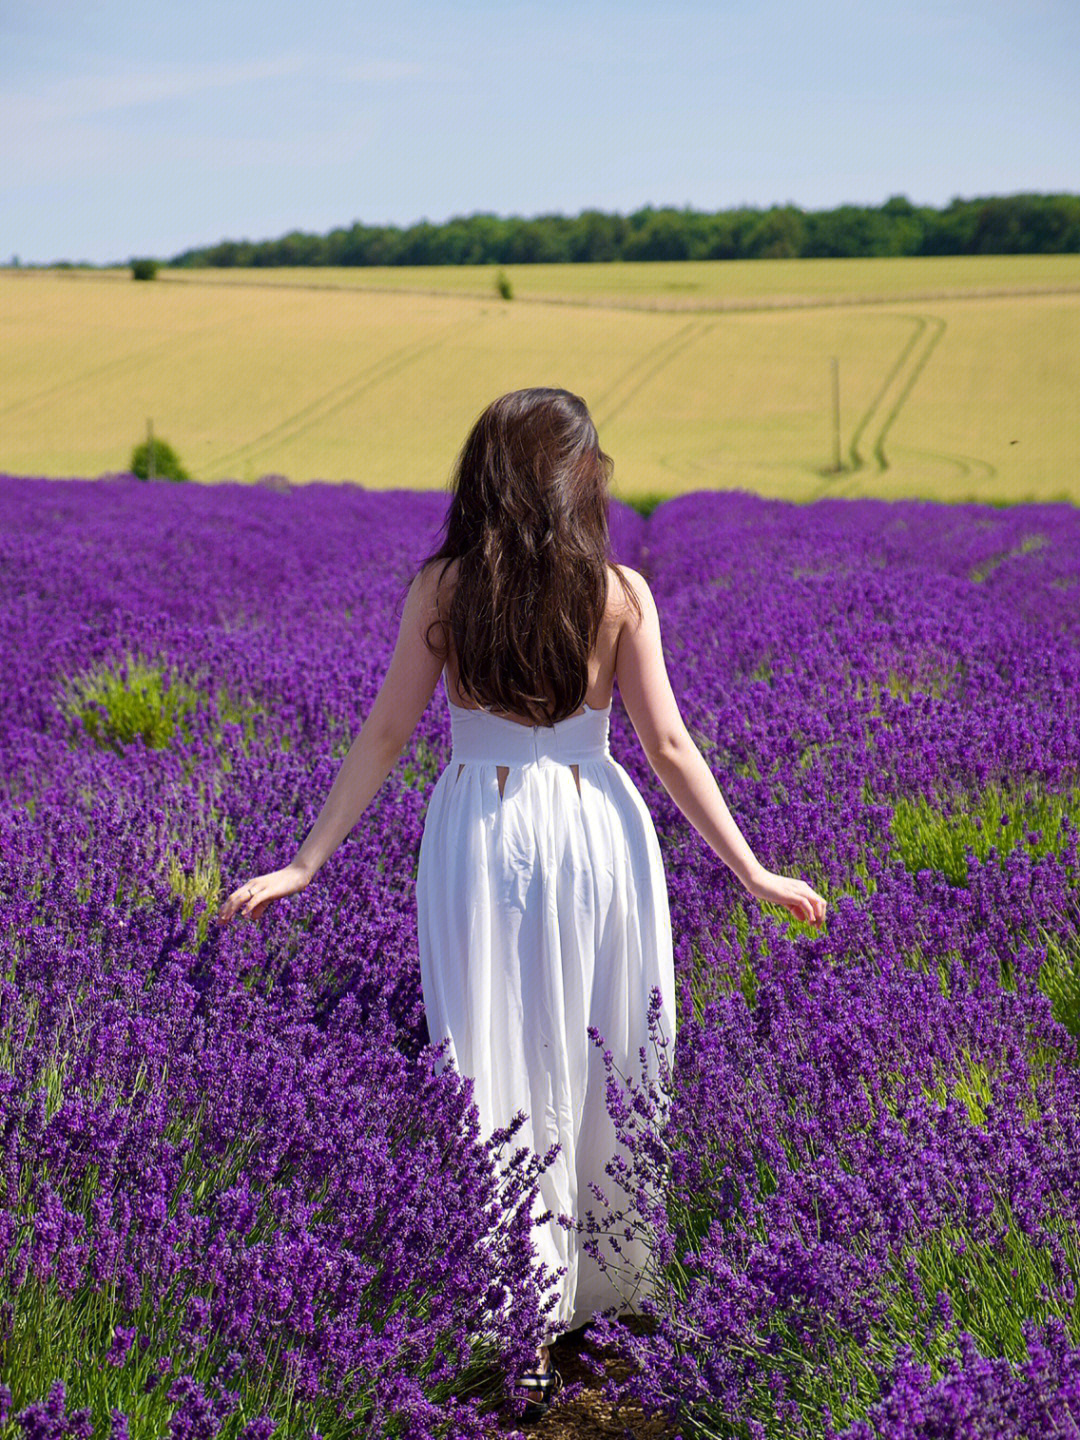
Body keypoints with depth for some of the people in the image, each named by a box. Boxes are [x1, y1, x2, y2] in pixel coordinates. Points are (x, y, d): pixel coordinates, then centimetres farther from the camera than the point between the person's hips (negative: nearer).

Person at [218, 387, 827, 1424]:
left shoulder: (440, 587, -3)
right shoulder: (620, 593, -5)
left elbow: (385, 734, -4)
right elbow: (667, 747, -5)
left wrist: (305, 864, 1)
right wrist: (753, 872, 1)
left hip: (479, 833, 0)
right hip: (596, 833, 0)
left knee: (497, 1069, 6)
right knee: (601, 1064, 15)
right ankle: (610, 1297, 30)